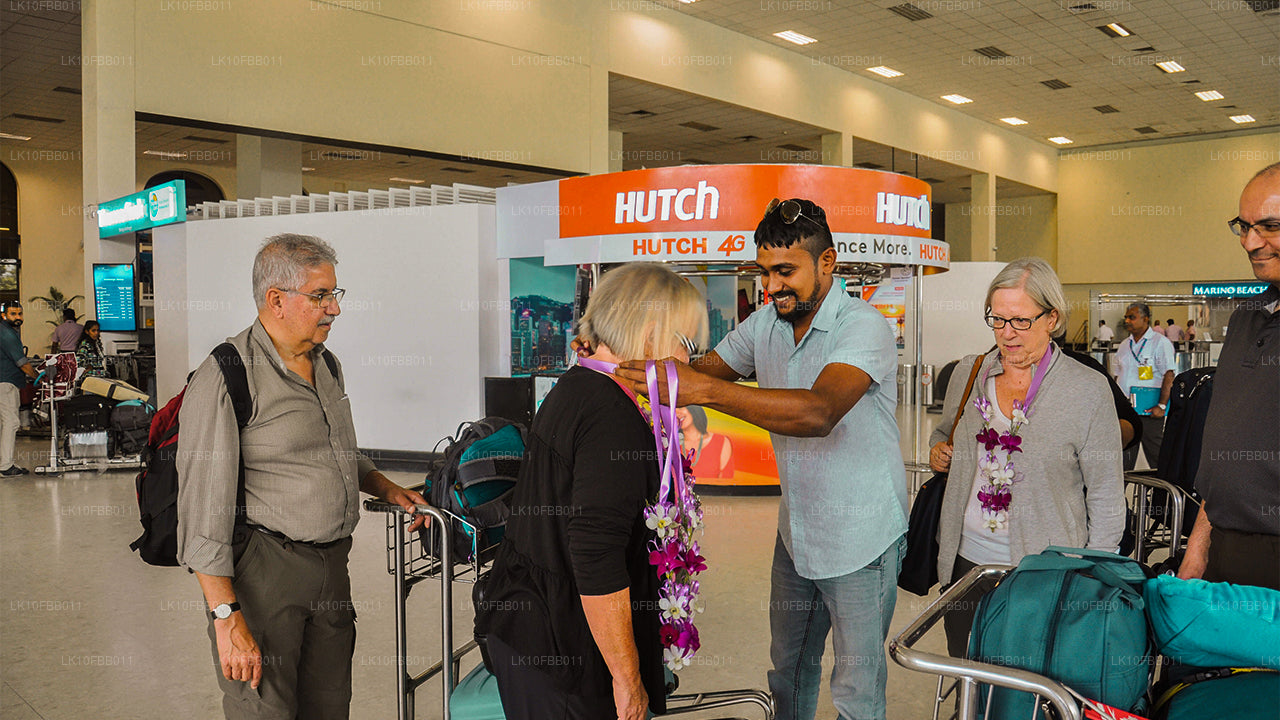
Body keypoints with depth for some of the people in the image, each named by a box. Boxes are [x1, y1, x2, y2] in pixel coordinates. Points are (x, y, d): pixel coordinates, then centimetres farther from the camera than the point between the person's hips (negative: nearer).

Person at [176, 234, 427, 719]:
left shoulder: (327, 365, 12)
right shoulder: (225, 377, -14)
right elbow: (203, 510, -17)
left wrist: (387, 489, 12)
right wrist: (228, 619, -20)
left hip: (331, 565, 7)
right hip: (263, 569, -7)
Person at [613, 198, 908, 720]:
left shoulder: (862, 327, -22)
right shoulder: (766, 324, 1)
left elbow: (818, 412, -39)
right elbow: (703, 368, 5)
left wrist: (704, 390, -47)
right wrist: (622, 357, -14)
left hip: (862, 542, -6)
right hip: (796, 534, 6)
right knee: (789, 668, 21)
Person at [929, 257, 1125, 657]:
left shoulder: (1089, 390, -6)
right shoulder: (968, 373, 5)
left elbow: (1106, 496, -3)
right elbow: (944, 432, 24)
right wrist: (938, 453, 1)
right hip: (966, 558, 4)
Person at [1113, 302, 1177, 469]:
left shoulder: (1160, 342, -4)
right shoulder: (1124, 345, 16)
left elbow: (1168, 376, -11)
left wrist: (1161, 405, -18)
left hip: (1149, 410, -6)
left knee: (1155, 452, -2)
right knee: (1124, 453, 9)